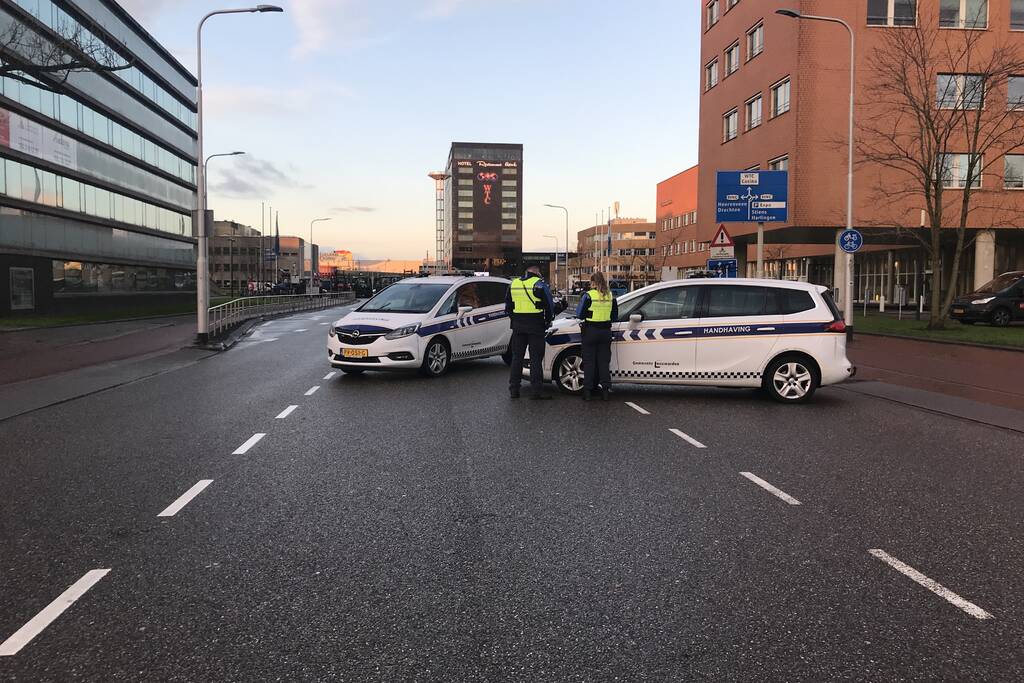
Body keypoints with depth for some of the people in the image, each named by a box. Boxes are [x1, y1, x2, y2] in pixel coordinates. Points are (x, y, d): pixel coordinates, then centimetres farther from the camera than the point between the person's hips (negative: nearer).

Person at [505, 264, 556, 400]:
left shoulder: (513, 284, 11)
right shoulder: (539, 283, -7)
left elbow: (508, 306, 16)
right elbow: (549, 305, -6)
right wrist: (547, 321, 7)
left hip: (518, 326, 5)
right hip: (536, 326, -5)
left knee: (517, 357, 11)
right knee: (536, 358, 0)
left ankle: (513, 390, 13)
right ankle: (536, 391, -1)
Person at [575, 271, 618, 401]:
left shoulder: (588, 296, -11)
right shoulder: (611, 296, 3)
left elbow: (580, 314, -7)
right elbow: (615, 316, 10)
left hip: (590, 331, -3)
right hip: (606, 331, 4)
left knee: (589, 362, 5)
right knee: (604, 361, 10)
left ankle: (588, 391, 6)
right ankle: (605, 390, 9)